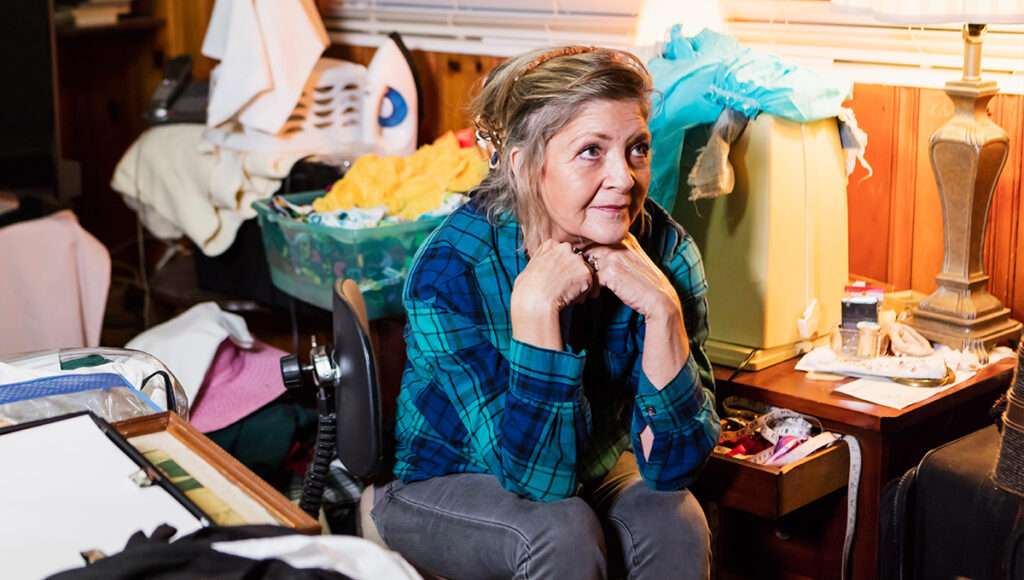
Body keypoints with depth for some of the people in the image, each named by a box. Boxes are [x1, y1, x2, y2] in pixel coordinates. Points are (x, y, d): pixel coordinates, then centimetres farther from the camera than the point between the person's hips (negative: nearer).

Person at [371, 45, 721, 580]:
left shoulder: (664, 249, -19)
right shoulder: (453, 268, -28)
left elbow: (671, 465, -21)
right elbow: (536, 475, -30)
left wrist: (662, 310, -33)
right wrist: (534, 305, -38)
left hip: (592, 465, 3)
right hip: (445, 484, -2)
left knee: (675, 521, -26)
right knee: (562, 532, -31)